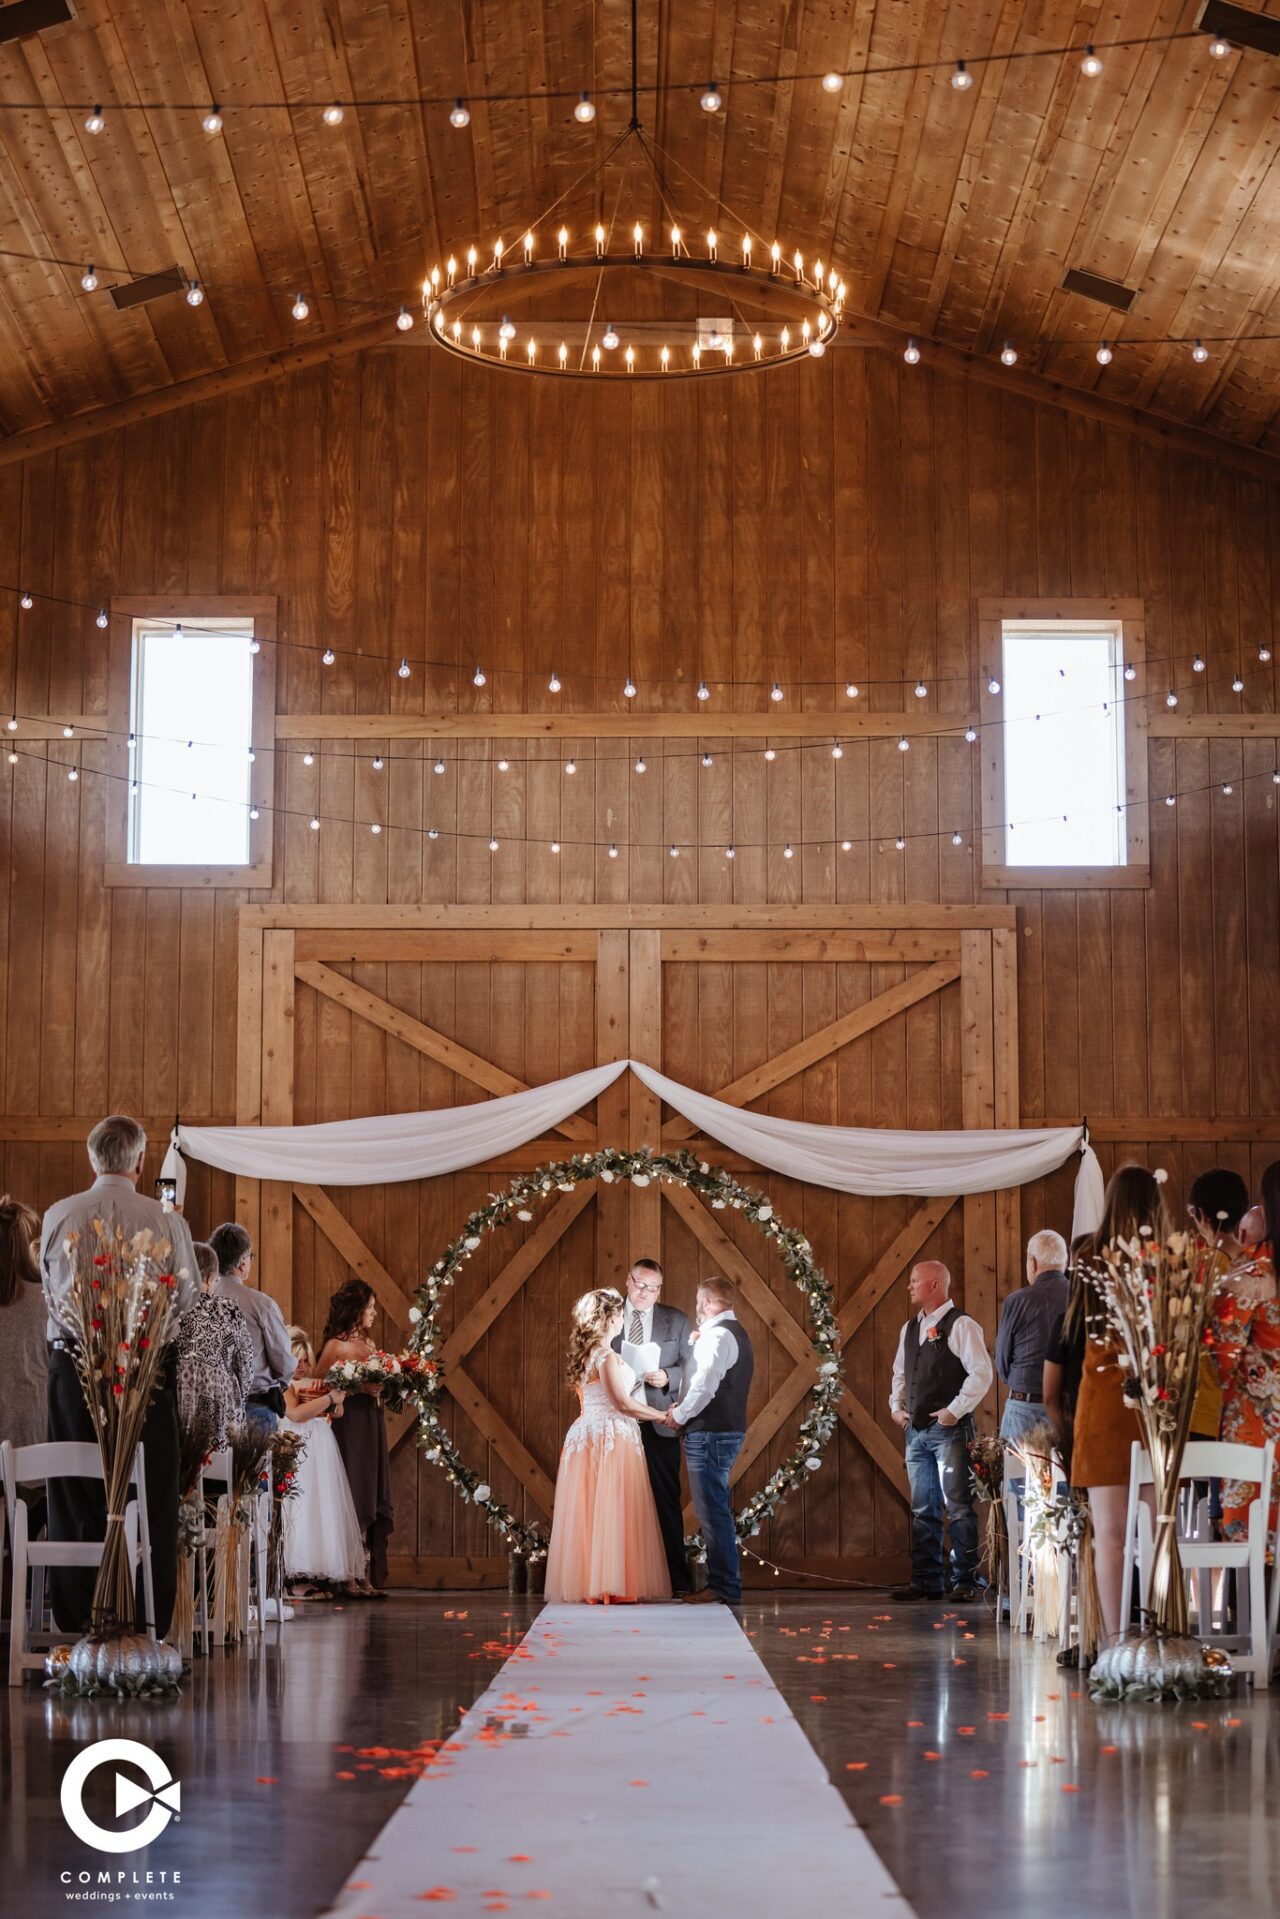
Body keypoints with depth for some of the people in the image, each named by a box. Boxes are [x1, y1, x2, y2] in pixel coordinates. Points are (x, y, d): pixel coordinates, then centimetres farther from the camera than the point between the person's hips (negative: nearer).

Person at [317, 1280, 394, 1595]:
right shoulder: (336, 1345, -7)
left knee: (376, 1502, 5)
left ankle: (374, 1578, 7)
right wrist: (358, 1388, -20)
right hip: (348, 1425, -8)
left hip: (372, 1426, 8)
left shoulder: (369, 1344, 15)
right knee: (355, 1501, -7)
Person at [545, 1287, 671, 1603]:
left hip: (585, 1437, 8)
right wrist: (663, 1416, -5)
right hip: (612, 1438, -8)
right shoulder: (609, 1358, -12)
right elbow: (624, 1403, -16)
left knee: (588, 1512, 7)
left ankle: (585, 1584, 9)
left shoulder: (584, 1356, 13)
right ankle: (613, 1587, -8)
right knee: (612, 1513, -7)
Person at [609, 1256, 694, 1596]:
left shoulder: (676, 1321, 10)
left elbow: (691, 1366, 8)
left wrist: (667, 1378, -11)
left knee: (666, 1501, 0)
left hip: (659, 1424, 0)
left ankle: (676, 1579, 3)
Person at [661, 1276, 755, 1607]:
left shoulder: (717, 1335, -14)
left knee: (713, 1511, -9)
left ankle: (723, 1587, -8)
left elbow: (706, 1384, -23)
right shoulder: (736, 1332, 20)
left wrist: (680, 1414, -11)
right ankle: (724, 1582, 18)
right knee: (717, 1510, 14)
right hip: (728, 1430, 11)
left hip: (709, 1434, -11)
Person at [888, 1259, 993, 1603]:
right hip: (916, 1430, 8)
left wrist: (955, 1410, -17)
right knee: (922, 1510, 10)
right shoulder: (910, 1329, 16)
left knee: (958, 1507, -6)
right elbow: (900, 1373, 26)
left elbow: (982, 1373, -14)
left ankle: (965, 1582, -3)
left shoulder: (961, 1326, -8)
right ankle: (926, 1581, 15)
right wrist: (896, 1406, 11)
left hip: (949, 1429, -8)